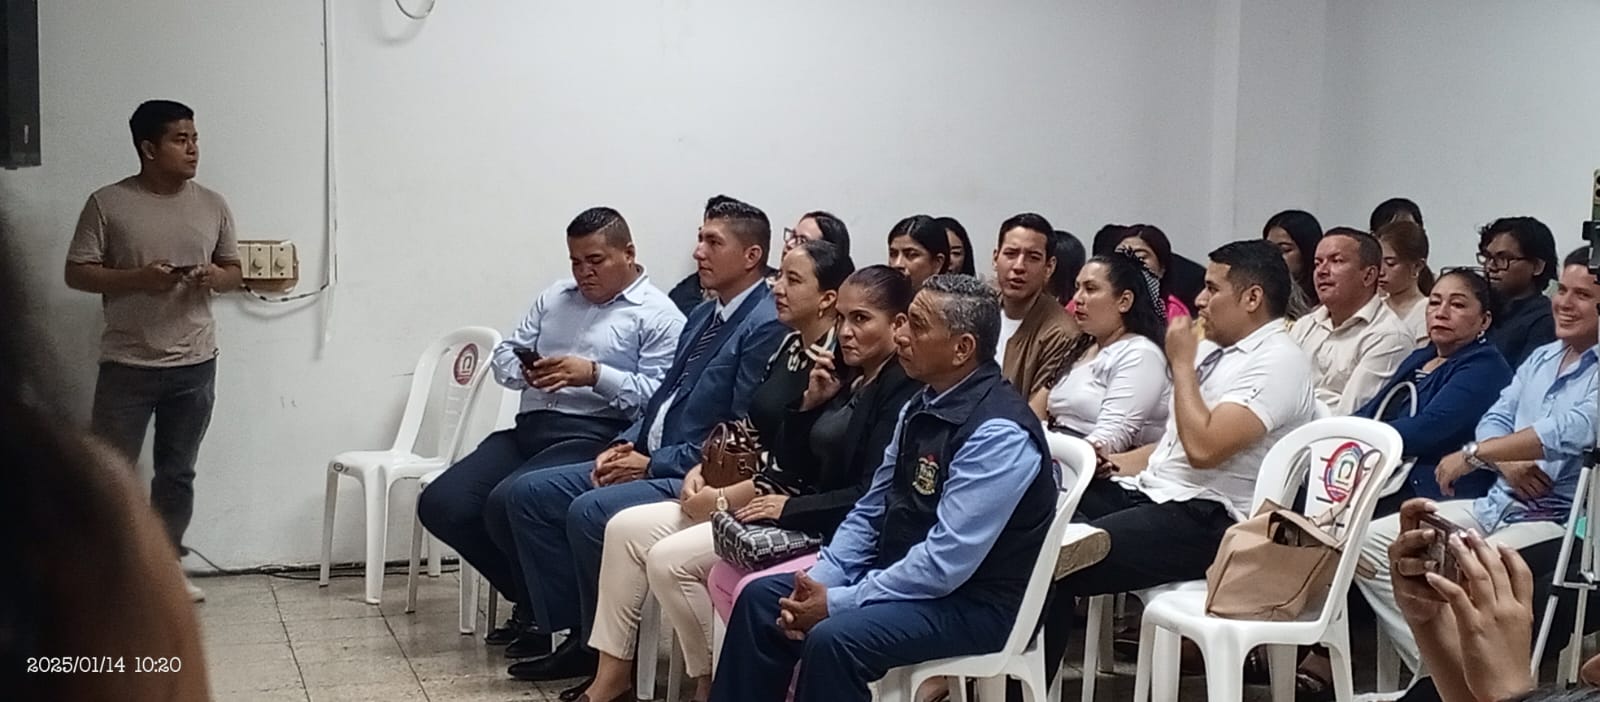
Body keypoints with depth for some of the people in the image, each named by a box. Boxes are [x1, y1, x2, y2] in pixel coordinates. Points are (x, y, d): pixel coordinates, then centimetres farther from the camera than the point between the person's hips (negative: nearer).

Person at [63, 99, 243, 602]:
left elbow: (235, 275, 12)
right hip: (127, 366, -3)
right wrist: (137, 279, -20)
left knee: (177, 474, 11)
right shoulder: (108, 203, -5)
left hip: (195, 365, 3)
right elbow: (77, 273, -5)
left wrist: (214, 276, -12)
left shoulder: (213, 205, 6)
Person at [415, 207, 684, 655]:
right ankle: (529, 597, 9)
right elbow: (504, 355, 19)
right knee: (440, 505, -10)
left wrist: (594, 374, -21)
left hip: (594, 436, -7)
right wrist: (524, 372, -5)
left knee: (507, 503, -31)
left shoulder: (658, 315, 0)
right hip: (530, 428, 8)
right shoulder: (554, 298, 22)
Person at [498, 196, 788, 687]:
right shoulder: (703, 314, 16)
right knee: (527, 493, 2)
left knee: (589, 511, -29)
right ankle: (578, 633, 3)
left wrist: (652, 463, -16)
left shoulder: (767, 325, -15)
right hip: (650, 459, 10)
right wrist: (626, 443, 3)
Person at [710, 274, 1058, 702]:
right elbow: (871, 512, 11)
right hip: (901, 576, 9)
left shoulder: (999, 434, -23)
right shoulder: (922, 406, 5)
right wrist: (819, 582, -5)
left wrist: (837, 602, -21)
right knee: (761, 598, 2)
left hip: (971, 603, -9)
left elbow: (945, 562, -27)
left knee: (833, 638, -30)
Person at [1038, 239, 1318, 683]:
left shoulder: (1277, 362, -12)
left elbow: (1202, 448, -24)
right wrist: (1112, 463, 9)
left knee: (1055, 561, -24)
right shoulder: (1214, 348, 16)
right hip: (1152, 491, 10)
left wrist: (1181, 364, -12)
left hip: (1205, 521, -9)